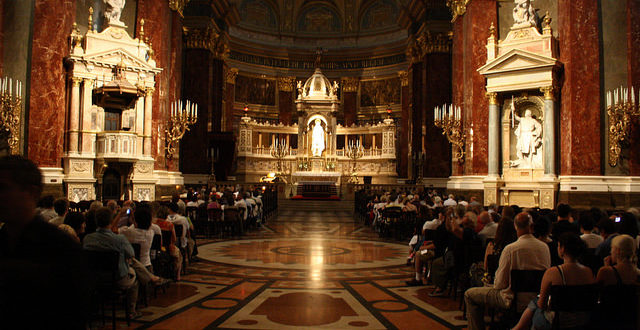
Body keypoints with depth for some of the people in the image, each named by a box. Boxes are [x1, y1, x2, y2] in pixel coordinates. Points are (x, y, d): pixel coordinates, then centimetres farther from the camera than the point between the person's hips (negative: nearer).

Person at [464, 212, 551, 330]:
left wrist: (495, 284, 5)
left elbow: (500, 283, -17)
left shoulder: (510, 249, -23)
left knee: (469, 294, 6)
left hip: (512, 298, -7)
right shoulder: (545, 247, -5)